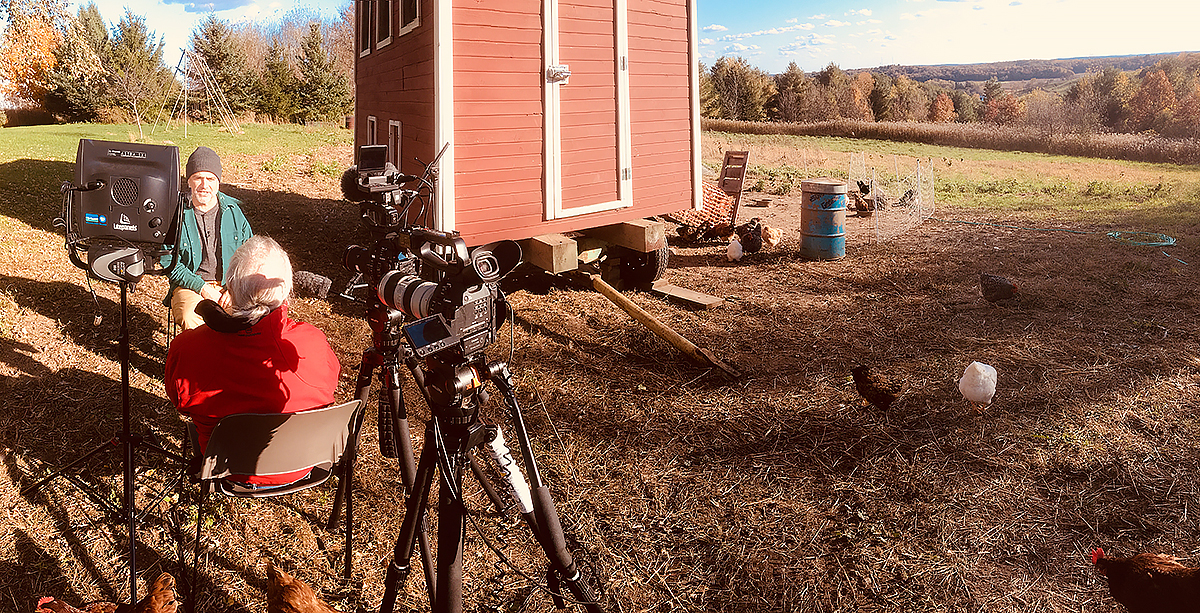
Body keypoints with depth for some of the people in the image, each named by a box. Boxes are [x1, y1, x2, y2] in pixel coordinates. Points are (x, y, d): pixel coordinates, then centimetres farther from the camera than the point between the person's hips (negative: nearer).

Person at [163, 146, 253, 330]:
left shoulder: (233, 211, 5)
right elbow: (169, 263, -2)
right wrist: (202, 287, -14)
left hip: (230, 285, 2)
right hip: (190, 286, -2)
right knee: (191, 319, -33)